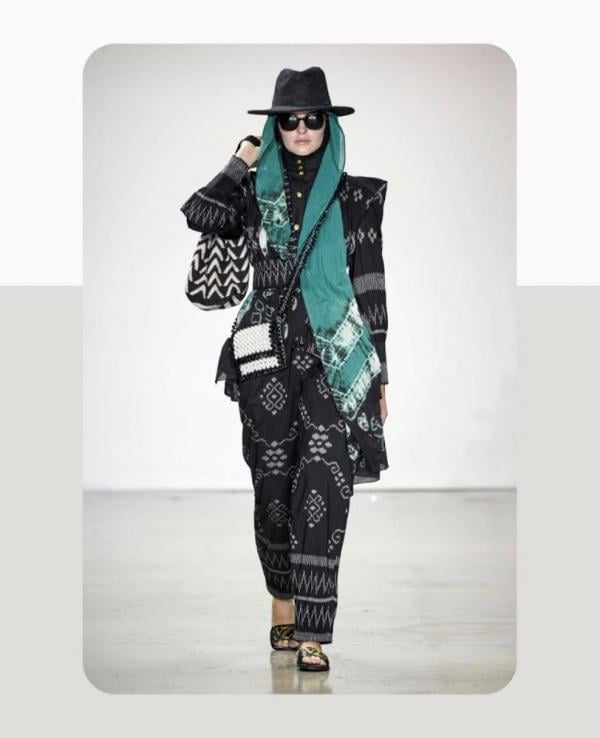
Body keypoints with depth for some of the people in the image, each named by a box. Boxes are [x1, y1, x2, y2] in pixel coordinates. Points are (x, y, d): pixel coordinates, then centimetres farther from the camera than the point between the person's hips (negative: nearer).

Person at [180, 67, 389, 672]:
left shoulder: (355, 196, 6)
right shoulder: (255, 191, 10)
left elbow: (370, 286, 5)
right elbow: (196, 215, -9)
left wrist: (378, 373, 3)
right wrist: (241, 161, 1)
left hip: (335, 355, -2)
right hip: (268, 353, 2)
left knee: (323, 488, -12)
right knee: (274, 482, 7)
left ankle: (312, 633, -11)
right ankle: (283, 605, 26)